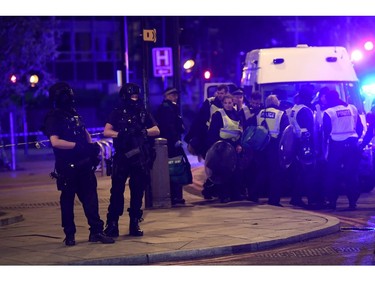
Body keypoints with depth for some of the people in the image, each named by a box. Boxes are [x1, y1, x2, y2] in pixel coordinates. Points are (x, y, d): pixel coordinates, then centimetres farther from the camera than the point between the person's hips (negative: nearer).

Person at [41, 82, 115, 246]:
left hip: (84, 164, 6)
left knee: (90, 197, 2)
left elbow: (84, 131, 25)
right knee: (67, 199, 4)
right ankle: (69, 234, 14)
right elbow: (55, 141, -23)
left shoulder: (74, 114, 13)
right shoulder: (53, 118, -10)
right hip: (67, 167, -6)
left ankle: (96, 231, 4)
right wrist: (77, 145, -25)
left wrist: (91, 145, 7)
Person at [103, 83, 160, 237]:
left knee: (138, 191, 5)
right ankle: (112, 223, -2)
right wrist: (120, 134, -24)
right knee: (117, 190, -6)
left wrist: (143, 131, -14)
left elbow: (156, 130, 4)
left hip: (141, 158, 2)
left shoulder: (143, 112, 11)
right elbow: (106, 131, -6)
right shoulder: (118, 113, 4)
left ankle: (134, 224, 14)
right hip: (122, 157, -2)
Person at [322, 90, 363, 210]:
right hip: (352, 144, 3)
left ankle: (332, 201, 5)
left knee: (333, 174, 7)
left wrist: (326, 140, 17)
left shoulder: (328, 112, -5)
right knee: (352, 174, 5)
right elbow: (360, 127, 9)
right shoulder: (352, 108, 6)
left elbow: (326, 131, -1)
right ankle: (352, 202, 2)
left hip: (336, 145, -3)